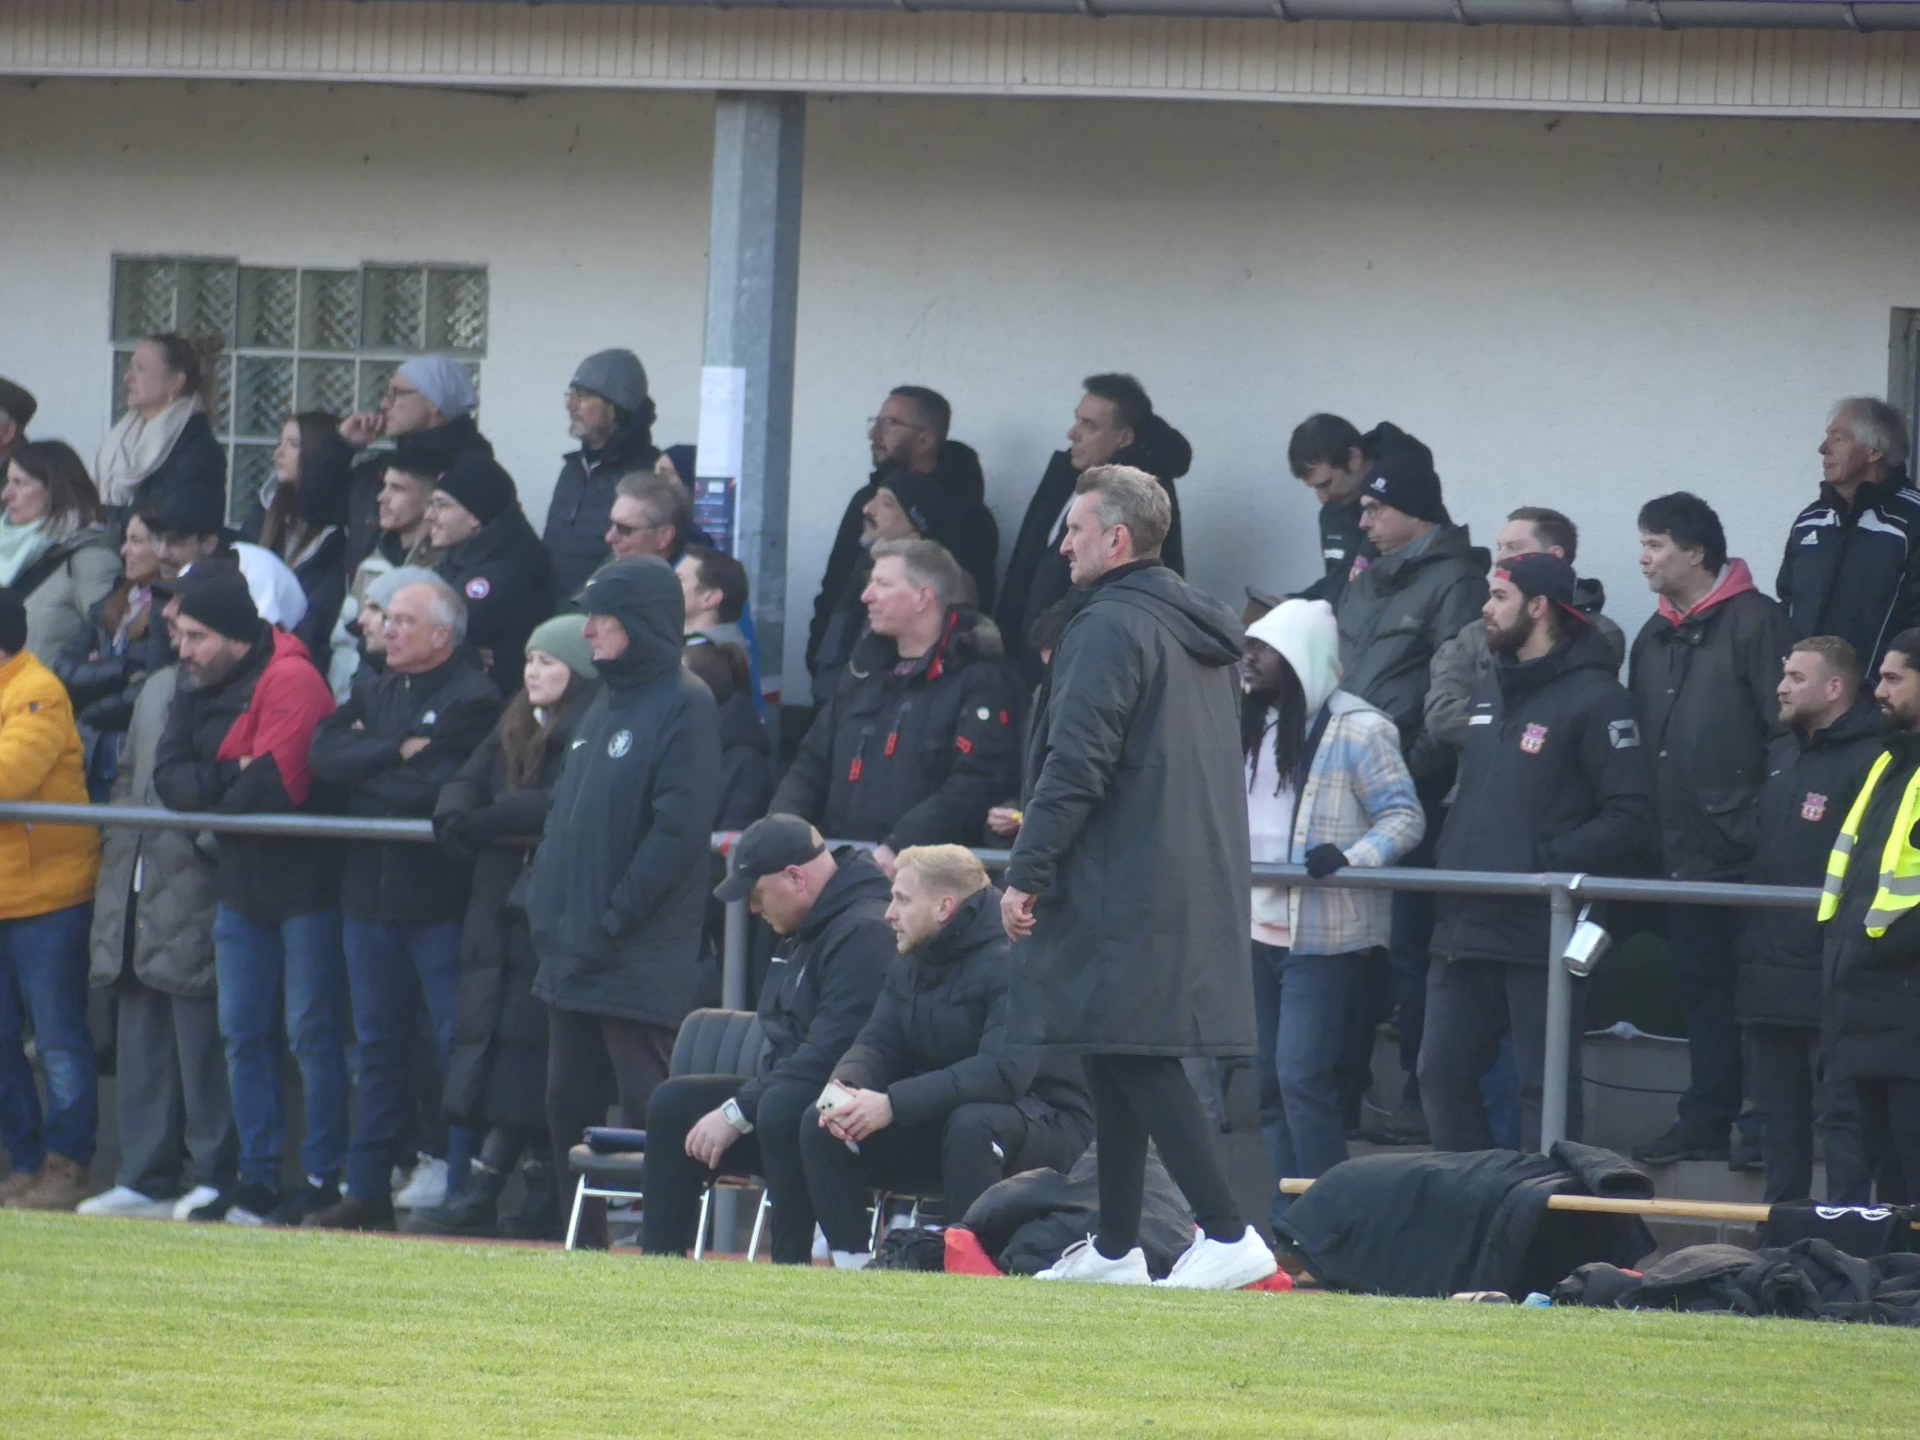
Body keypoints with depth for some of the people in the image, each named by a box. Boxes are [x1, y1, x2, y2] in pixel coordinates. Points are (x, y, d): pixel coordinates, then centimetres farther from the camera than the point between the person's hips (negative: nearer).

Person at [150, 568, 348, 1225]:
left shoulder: (290, 680, -18)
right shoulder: (196, 688, 9)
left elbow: (273, 785, -26)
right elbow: (169, 775, -2)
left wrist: (208, 791, -8)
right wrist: (228, 778, -19)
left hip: (305, 880, -8)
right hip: (243, 882, 9)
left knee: (312, 1032, -3)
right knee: (243, 1034, 10)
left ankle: (325, 1180, 2)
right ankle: (257, 1178, 16)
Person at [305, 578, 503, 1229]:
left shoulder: (473, 700, -8)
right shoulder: (376, 693, 16)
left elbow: (442, 790, -20)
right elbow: (325, 754, 1)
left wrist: (365, 775, -6)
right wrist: (397, 753, -11)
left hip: (439, 900, -7)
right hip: (370, 892, 7)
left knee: (458, 1045, -3)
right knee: (377, 1046, 11)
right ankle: (367, 1192, 15)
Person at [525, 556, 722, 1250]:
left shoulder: (684, 705, -10)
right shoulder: (602, 705, 18)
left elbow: (680, 827, -18)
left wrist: (614, 922, -18)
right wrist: (548, 909, 10)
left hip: (640, 962, -9)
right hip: (572, 955, 9)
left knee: (650, 1111, -7)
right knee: (569, 1103, 11)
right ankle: (586, 1242, 18)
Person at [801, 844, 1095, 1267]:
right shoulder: (911, 964, 8)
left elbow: (1005, 1070, -31)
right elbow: (878, 1042, 3)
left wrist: (894, 1104, -34)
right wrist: (846, 1087, -22)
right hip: (939, 1122, 8)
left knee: (973, 1124, -40)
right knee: (820, 1125, -9)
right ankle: (851, 1263, -10)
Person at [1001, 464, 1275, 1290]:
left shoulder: (1111, 627, -12)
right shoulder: (1200, 633, 17)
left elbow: (1076, 764, -19)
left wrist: (1027, 870, -15)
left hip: (1120, 886, -10)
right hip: (1197, 880, 10)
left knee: (1132, 1058, -10)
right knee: (1123, 1061, 13)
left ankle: (1227, 1235, -16)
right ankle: (1114, 1250, 16)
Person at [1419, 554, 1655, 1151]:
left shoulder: (1595, 700, -8)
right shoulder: (1486, 694, 18)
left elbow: (1630, 819, -14)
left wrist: (1543, 859, -18)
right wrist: (1449, 858, 11)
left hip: (1541, 932, -8)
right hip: (1464, 925, 8)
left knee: (1543, 1090, -3)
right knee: (1442, 1074, 8)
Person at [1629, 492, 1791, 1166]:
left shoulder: (1753, 622, -8)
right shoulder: (1655, 637, 16)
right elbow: (1638, 740, 22)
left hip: (1740, 851, -7)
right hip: (1682, 851, 7)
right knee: (1703, 986, 11)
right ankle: (1706, 1122, 14)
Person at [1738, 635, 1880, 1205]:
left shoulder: (1869, 762, -12)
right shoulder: (1781, 756, 17)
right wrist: (1747, 938, 20)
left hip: (1828, 980, -9)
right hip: (1769, 975, 9)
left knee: (1838, 1112, -7)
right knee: (1778, 1111, 14)